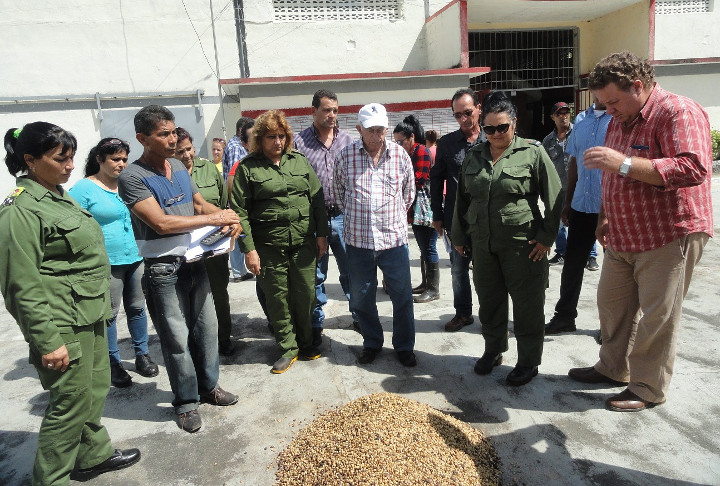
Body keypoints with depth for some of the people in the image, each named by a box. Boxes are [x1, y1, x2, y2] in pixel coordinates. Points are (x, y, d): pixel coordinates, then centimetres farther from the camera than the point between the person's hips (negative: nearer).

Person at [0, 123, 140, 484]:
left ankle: (94, 454, 38)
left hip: (90, 315, 9)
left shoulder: (59, 197, 11)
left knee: (96, 390, 19)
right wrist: (47, 341, -19)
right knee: (71, 402, 2)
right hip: (63, 326, -9)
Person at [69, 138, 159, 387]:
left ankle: (142, 355, 27)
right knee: (109, 314, 6)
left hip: (136, 257, 5)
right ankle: (113, 364, 20)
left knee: (137, 308, 12)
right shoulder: (83, 189, -6)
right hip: (106, 262, -5)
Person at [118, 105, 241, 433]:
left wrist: (226, 215, -3)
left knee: (207, 328, 15)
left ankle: (208, 386, 34)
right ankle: (186, 401, 24)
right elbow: (161, 222, -22)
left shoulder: (179, 167, 8)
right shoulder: (132, 177, -13)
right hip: (163, 270, -6)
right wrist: (214, 219, -18)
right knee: (177, 338, 5)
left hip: (195, 261, 6)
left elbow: (199, 203, 18)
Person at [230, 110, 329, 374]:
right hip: (269, 246, -2)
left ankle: (305, 342, 28)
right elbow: (240, 211, -5)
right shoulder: (248, 168, -2)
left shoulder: (299, 161, 8)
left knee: (305, 293, 9)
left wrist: (322, 234, 5)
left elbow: (317, 198, 10)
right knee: (277, 298, 6)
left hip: (304, 241, 3)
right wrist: (249, 249, -9)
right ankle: (288, 348, 22)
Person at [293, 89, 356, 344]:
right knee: (315, 274, 11)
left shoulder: (348, 140, 5)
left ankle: (360, 316, 28)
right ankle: (315, 323, 26)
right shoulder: (299, 142, -2)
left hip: (343, 216, 2)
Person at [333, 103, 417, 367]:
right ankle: (372, 343, 33)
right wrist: (353, 215, 10)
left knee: (402, 296, 7)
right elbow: (338, 191, 13)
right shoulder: (345, 156, -2)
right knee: (361, 298, 12)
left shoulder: (400, 154, 0)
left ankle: (404, 346, 27)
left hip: (394, 238, 0)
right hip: (357, 239, 1)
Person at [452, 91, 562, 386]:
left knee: (527, 305, 5)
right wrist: (459, 236, 18)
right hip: (483, 244, 5)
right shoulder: (474, 156, 10)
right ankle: (493, 350, 35)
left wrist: (546, 237, -8)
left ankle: (529, 362, 22)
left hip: (522, 245, -4)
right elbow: (462, 199, 17)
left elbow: (554, 198, -4)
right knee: (489, 300, 15)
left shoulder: (533, 152, -3)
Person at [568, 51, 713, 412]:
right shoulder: (619, 120, 12)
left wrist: (625, 163, -33)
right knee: (611, 303, 15)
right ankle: (613, 368, 33)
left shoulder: (679, 113, -15)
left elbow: (693, 169, -29)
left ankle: (648, 389, 17)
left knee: (656, 316, 1)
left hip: (669, 237, -8)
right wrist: (604, 218, 17)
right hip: (622, 238, 8)